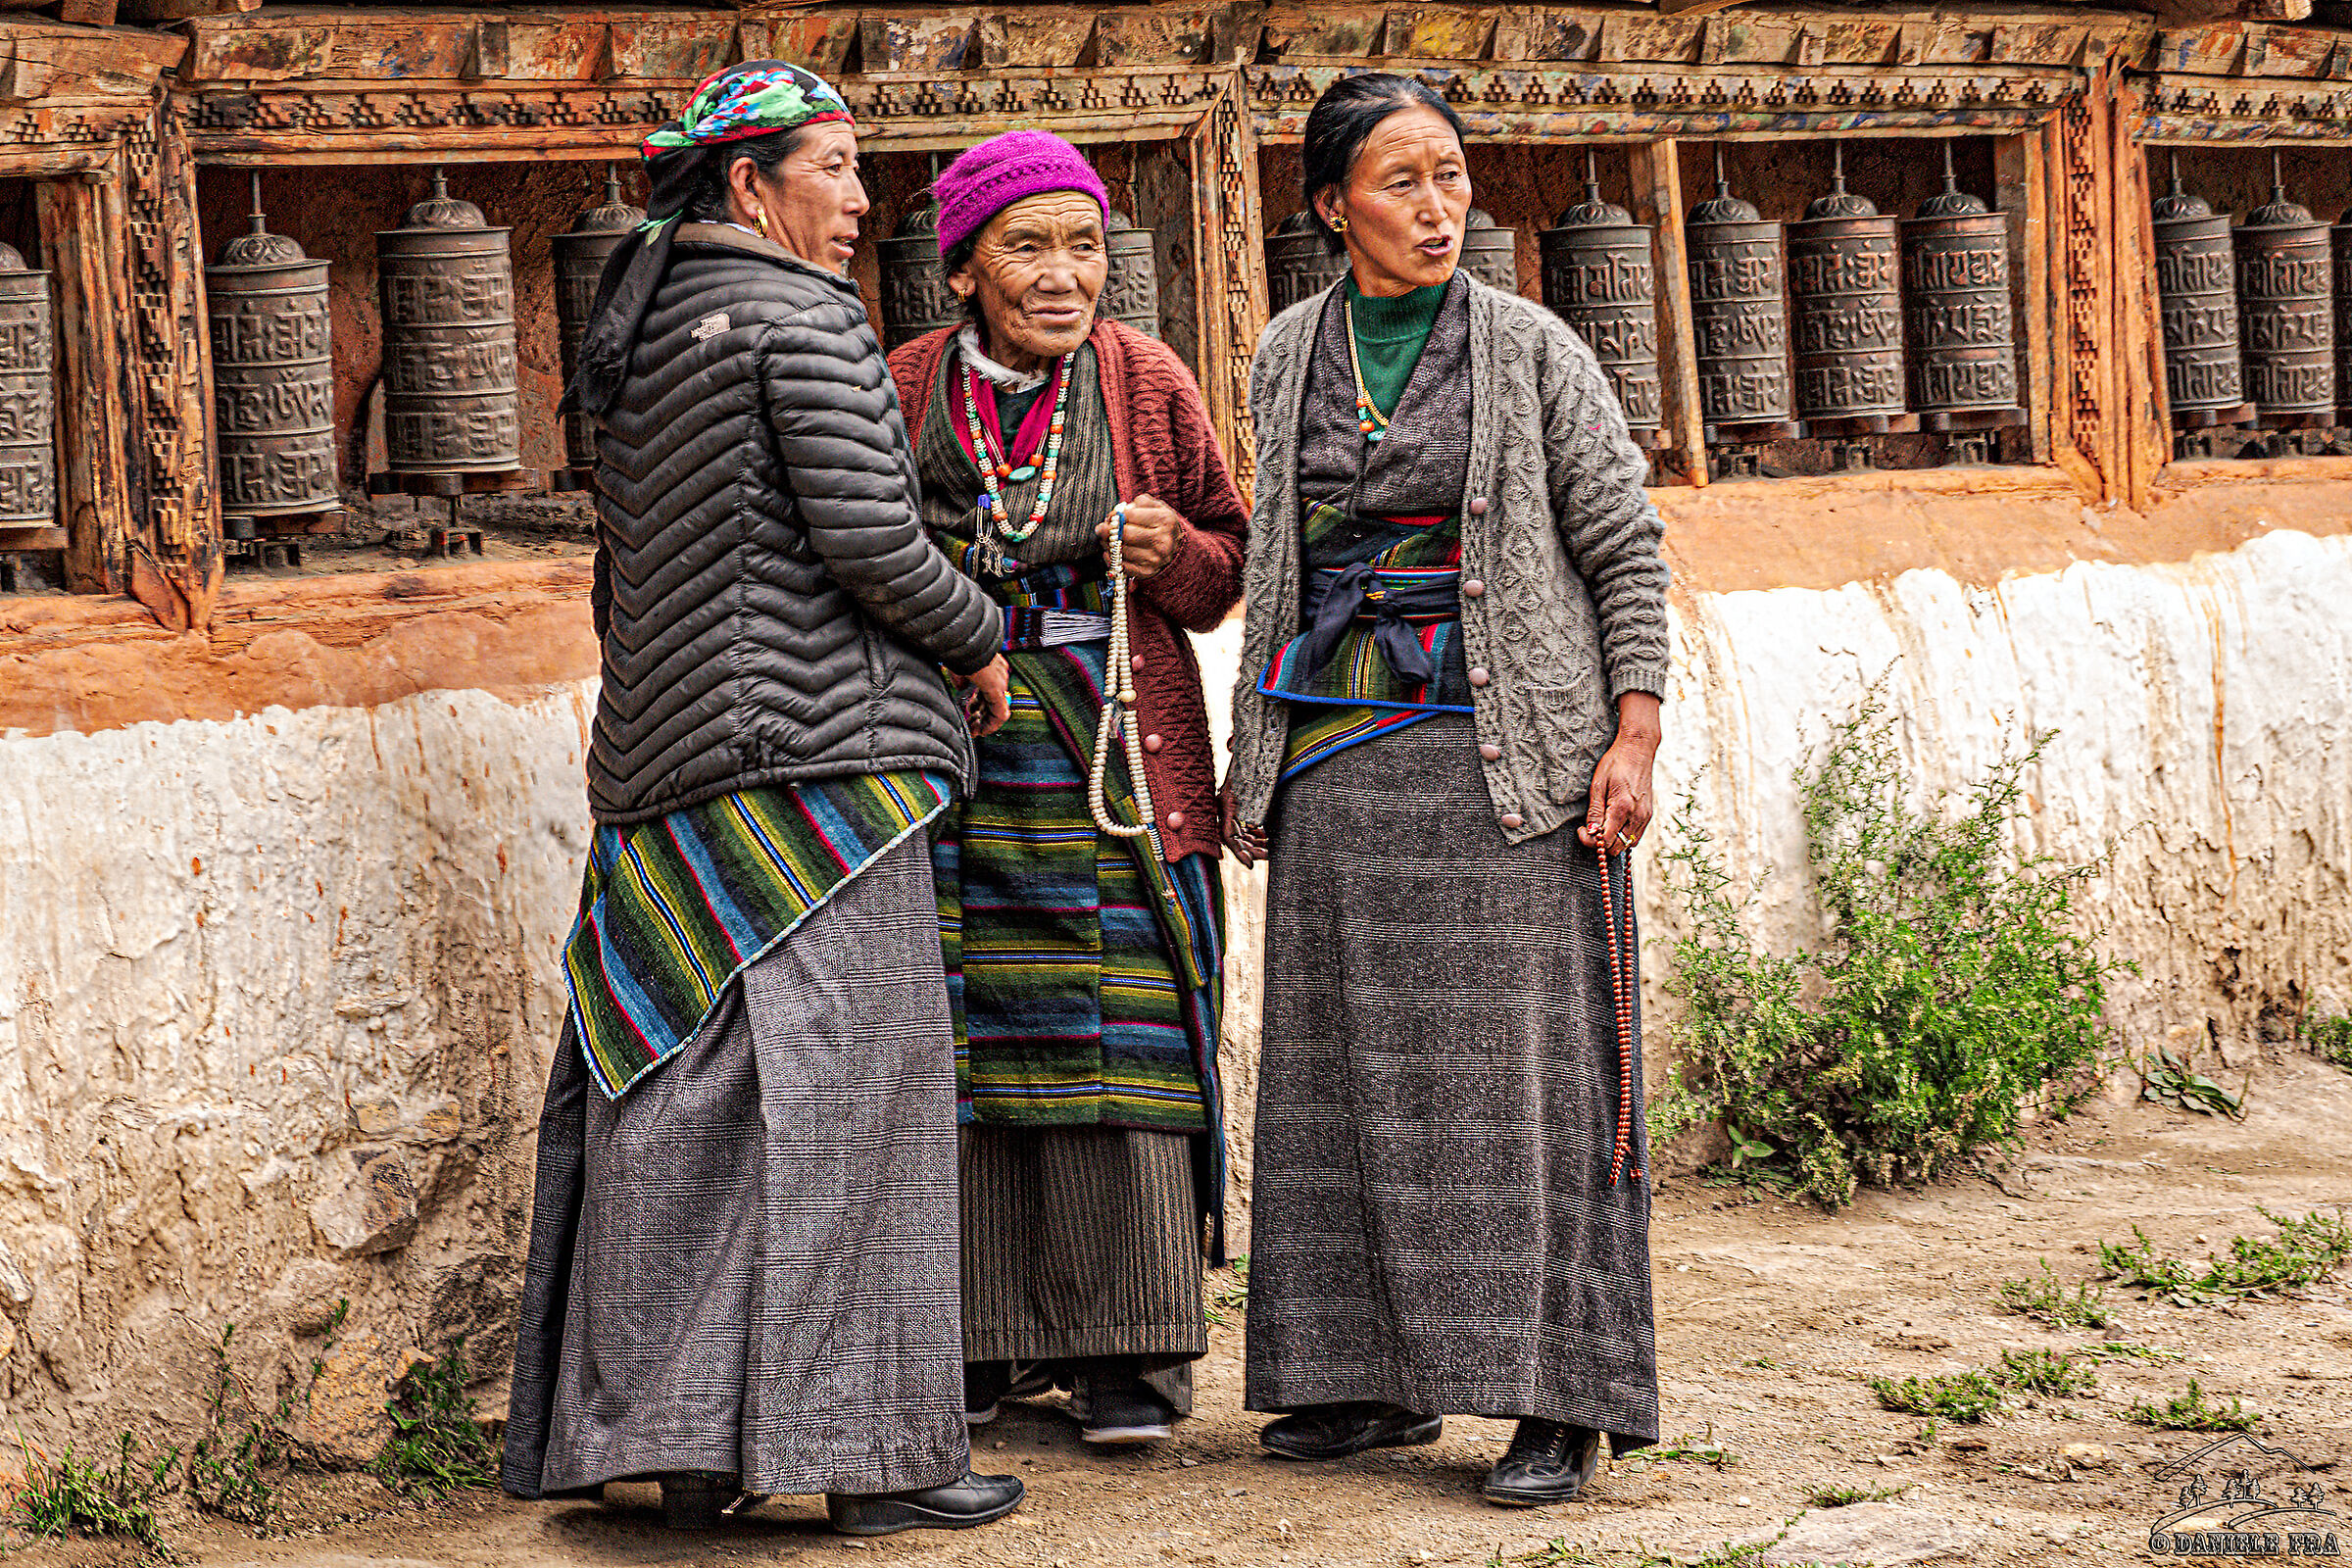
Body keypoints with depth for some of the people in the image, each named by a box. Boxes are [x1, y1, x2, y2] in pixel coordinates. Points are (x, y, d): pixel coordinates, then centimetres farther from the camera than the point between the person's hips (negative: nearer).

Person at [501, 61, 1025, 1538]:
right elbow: (867, 533, -15)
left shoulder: (640, 339, 18)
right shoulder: (803, 319, -8)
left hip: (669, 757, 8)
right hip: (815, 746, -8)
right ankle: (869, 1450, -5)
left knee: (688, 1098, 7)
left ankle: (684, 1443, 8)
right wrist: (982, 637, 1)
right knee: (838, 1081, -6)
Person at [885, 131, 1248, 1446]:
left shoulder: (1148, 384, 3)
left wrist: (1174, 555, -11)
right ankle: (982, 1338, 13)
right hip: (948, 757, 1)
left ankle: (1128, 1351, 4)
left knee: (1114, 1039, -4)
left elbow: (1228, 566, 10)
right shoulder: (903, 391, 4)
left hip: (1110, 757, -1)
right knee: (960, 1043, 2)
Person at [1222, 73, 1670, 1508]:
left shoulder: (1530, 349, 0)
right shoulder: (1289, 359, 11)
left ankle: (1559, 1403, -4)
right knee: (1354, 1062, 5)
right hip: (1337, 757, 4)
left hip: (1502, 756, -4)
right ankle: (1378, 1376, 14)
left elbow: (1627, 544, 0)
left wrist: (1635, 737, -9)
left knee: (1520, 1061, -6)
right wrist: (1252, 759, 16)